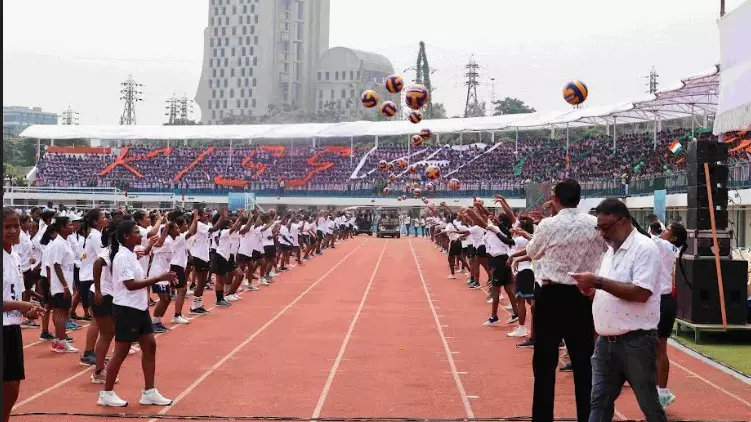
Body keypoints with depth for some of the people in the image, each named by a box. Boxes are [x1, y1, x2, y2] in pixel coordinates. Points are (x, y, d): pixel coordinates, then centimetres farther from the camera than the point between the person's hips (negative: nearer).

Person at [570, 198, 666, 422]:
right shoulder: (610, 251, 14)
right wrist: (592, 289, 1)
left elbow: (641, 293, -23)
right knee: (599, 401, 8)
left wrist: (599, 281, -22)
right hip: (606, 341, 8)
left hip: (635, 341, -8)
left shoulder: (645, 248, -12)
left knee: (648, 403, 5)